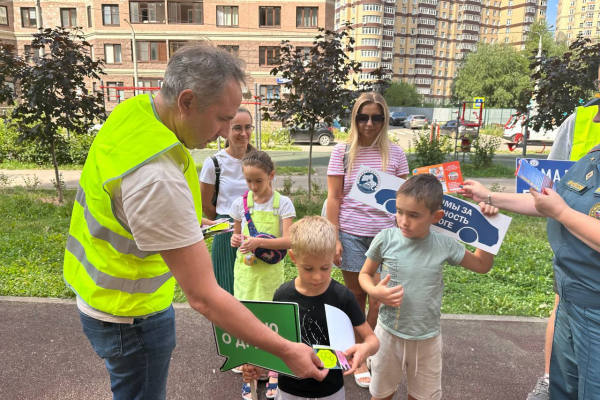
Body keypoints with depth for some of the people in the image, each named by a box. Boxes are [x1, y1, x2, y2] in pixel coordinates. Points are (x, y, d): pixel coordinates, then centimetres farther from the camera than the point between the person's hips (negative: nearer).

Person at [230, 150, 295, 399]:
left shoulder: (283, 203, -9)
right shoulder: (240, 203, -1)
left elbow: (287, 241, -15)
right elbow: (236, 234, 11)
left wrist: (260, 242, -29)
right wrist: (235, 240, -13)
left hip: (271, 272, -2)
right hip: (246, 270, 2)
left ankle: (273, 372, 30)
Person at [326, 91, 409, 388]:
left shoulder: (395, 153, 3)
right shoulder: (342, 152, -1)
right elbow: (334, 198, -1)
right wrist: (334, 239, -5)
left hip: (385, 236, 1)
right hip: (351, 235, -1)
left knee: (380, 299, 4)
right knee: (356, 297, 11)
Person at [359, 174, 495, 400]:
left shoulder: (444, 244, -12)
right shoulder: (385, 239, -16)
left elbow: (482, 265, 4)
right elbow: (365, 274, -1)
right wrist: (375, 292, -22)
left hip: (427, 338, 1)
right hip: (389, 333, -1)